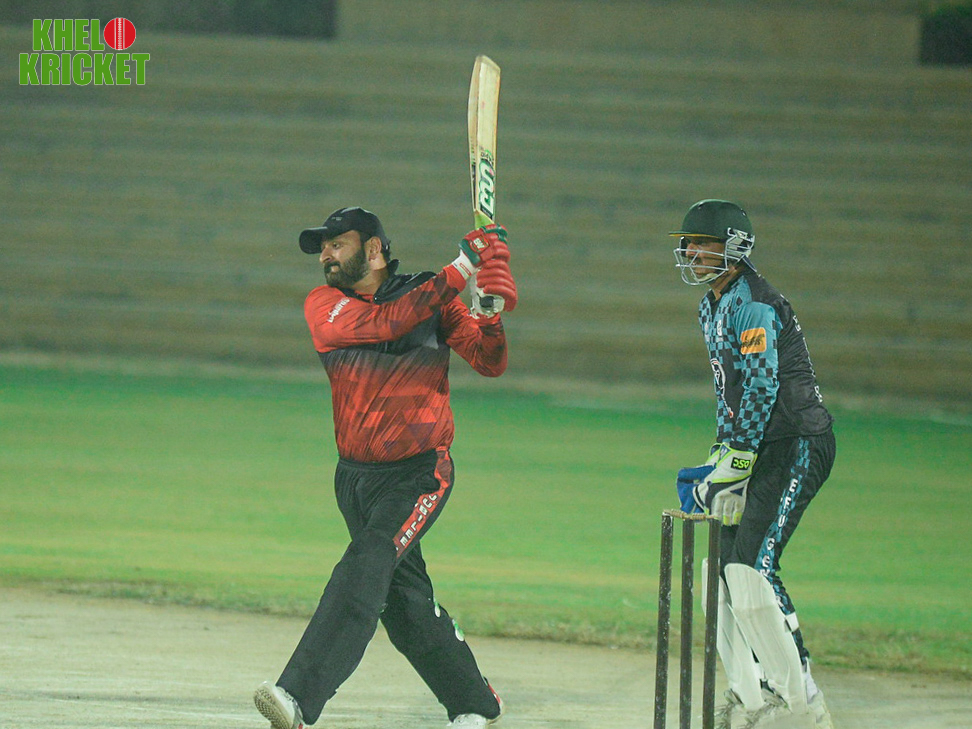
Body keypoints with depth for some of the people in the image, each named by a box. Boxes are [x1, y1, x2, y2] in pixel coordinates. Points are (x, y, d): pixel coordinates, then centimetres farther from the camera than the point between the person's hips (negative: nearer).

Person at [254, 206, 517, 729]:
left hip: (418, 474, -5)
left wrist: (489, 309, -29)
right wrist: (459, 272, -21)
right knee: (404, 599, 10)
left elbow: (490, 363, -10)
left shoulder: (433, 298, -4)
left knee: (366, 567, -24)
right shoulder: (324, 305, 0)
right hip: (354, 478, 5)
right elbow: (387, 322, -18)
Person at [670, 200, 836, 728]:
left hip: (798, 445, -10)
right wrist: (720, 455, 14)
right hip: (762, 450, 10)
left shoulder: (753, 305, -15)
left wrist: (733, 465, -20)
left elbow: (761, 390, -21)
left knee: (750, 570, -18)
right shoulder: (712, 308, 17)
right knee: (724, 570, 8)